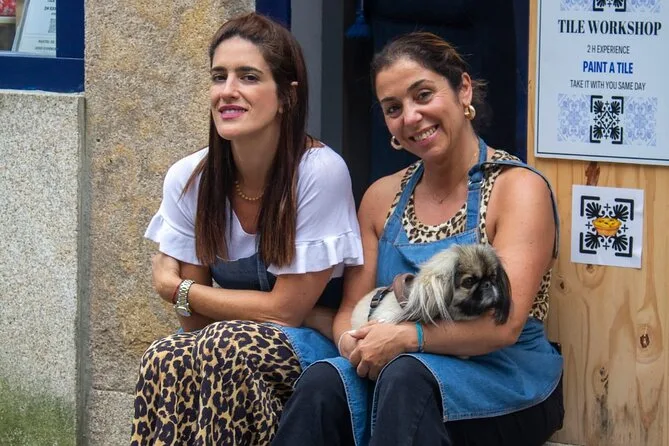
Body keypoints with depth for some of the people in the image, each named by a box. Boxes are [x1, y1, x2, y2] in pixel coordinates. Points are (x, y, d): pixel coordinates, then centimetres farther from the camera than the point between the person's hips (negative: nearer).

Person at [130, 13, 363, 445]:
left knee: (225, 348, -34)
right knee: (166, 359, -31)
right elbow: (196, 322, 0)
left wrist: (177, 290, -5)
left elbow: (285, 309, -13)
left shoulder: (320, 171, -17)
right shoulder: (188, 179, -5)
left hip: (315, 349, -3)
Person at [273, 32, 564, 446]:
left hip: (506, 381, -4)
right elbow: (351, 310, 13)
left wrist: (406, 336, -24)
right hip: (396, 369, 4)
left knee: (406, 376, -37)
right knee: (322, 384, -29)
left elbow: (503, 324, -15)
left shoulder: (518, 188, -5)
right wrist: (353, 342, -11)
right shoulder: (382, 198, 14)